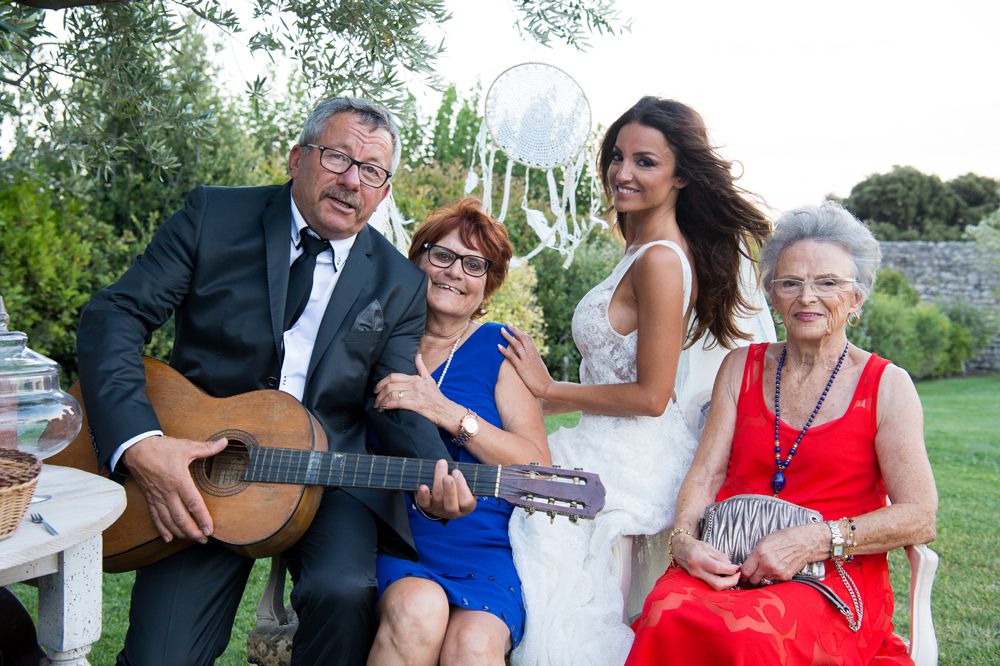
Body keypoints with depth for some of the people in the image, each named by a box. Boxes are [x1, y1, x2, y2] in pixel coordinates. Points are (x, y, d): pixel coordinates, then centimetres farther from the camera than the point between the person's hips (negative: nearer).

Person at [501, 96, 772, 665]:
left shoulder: (660, 261, -19)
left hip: (628, 460, -9)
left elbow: (650, 396, -20)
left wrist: (549, 391, -11)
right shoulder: (648, 249, 11)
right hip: (627, 451, 9)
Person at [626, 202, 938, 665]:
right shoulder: (742, 367, 14)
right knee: (668, 614, -31)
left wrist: (813, 541, -15)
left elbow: (920, 518, -3)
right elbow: (706, 474, 7)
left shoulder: (886, 386, 3)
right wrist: (684, 539, -14)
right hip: (730, 568, 3)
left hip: (834, 580, -2)